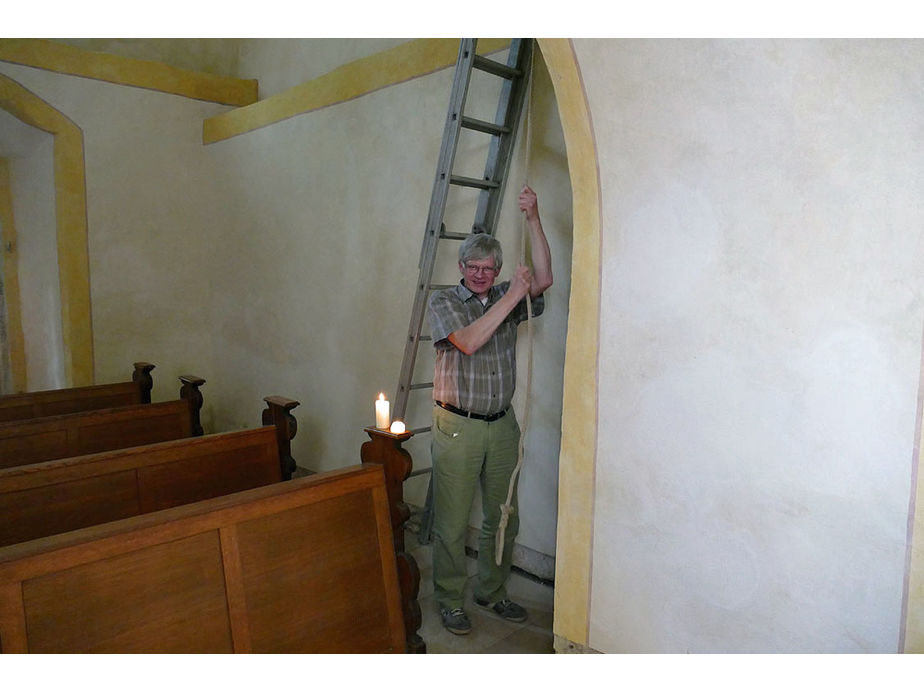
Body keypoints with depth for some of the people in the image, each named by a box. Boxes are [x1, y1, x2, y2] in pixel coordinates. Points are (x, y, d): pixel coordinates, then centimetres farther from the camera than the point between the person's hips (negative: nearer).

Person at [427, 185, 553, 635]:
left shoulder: (506, 298, 8)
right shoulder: (443, 302, -4)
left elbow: (543, 280, -10)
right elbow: (468, 341, -22)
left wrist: (533, 219, -17)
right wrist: (511, 297, -20)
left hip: (501, 425, 4)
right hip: (457, 427, -4)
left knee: (503, 517, 14)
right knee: (452, 521, 5)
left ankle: (492, 592, 33)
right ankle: (450, 601, 23)